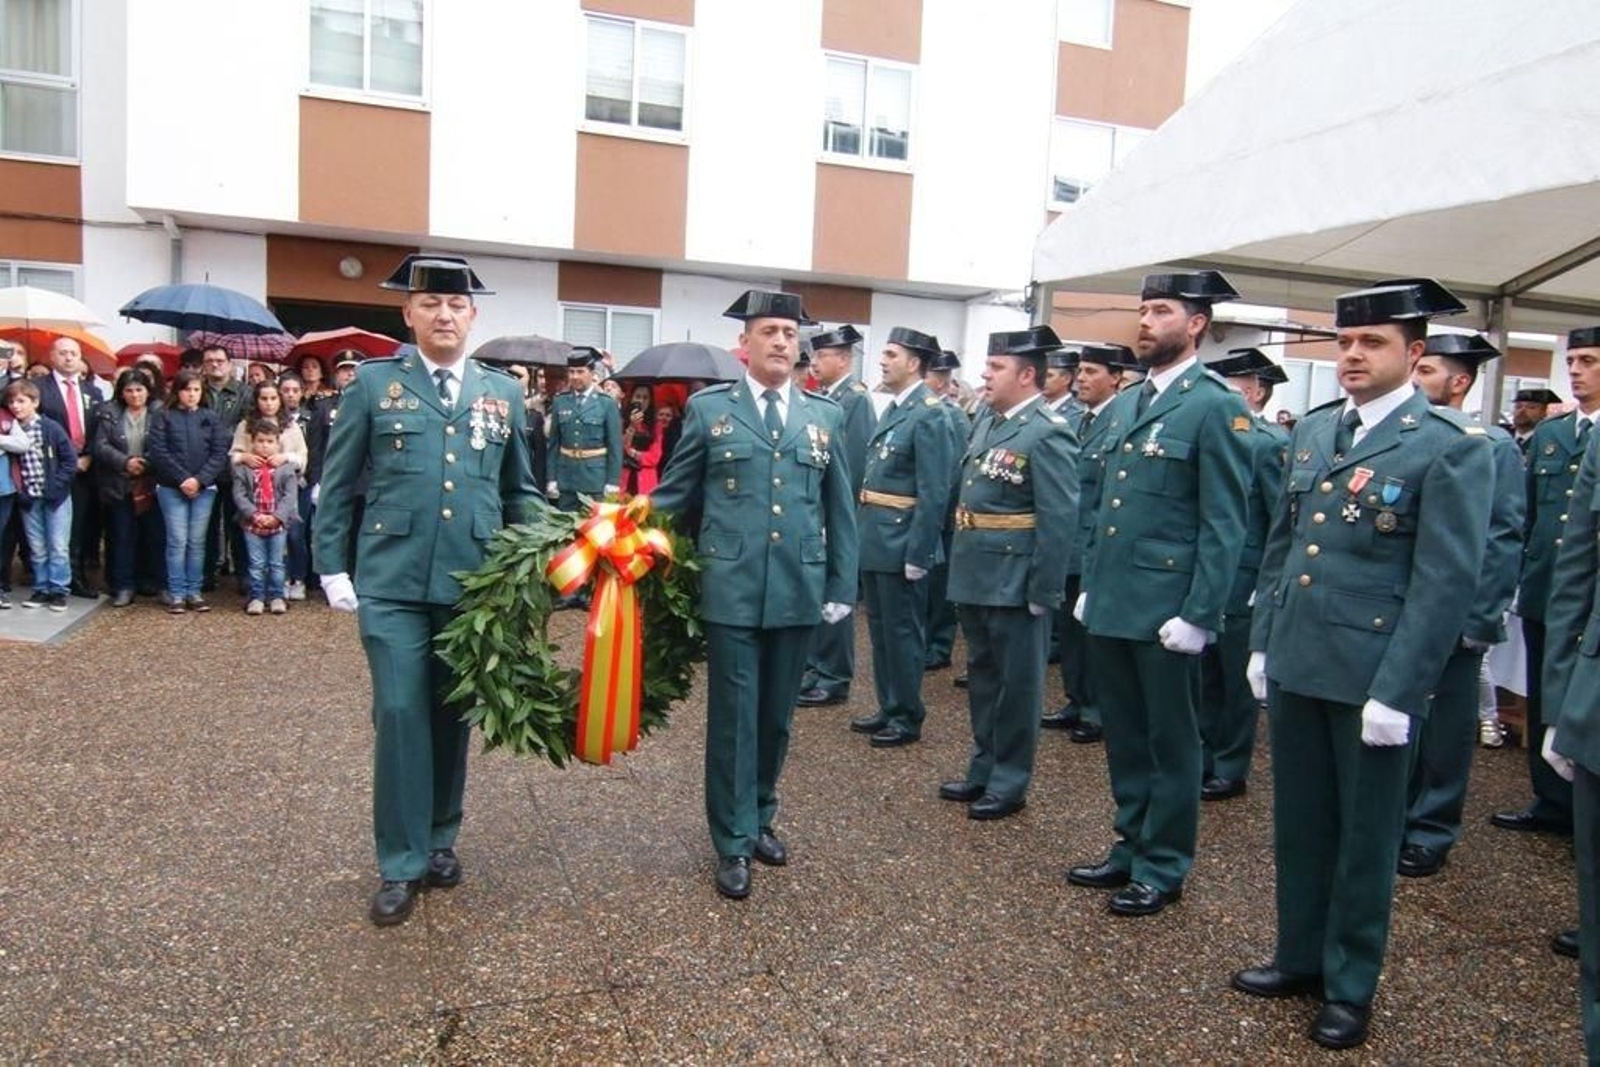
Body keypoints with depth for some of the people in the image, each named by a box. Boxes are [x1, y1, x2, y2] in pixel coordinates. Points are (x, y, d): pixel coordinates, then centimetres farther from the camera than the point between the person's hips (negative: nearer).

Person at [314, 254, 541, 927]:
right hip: (392, 584, -2)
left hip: (475, 585, 2)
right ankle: (400, 865, 10)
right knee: (400, 715, -3)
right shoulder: (374, 383, 3)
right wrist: (332, 568, 1)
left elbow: (520, 492, 15)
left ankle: (440, 839, 29)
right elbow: (336, 486, 6)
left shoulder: (503, 393, 10)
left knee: (453, 715, 11)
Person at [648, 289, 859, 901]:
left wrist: (842, 587, 7)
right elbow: (675, 493, 5)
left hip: (798, 592, 3)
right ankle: (733, 844, 17)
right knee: (733, 718, 4)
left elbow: (839, 510, 10)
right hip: (732, 590, -2)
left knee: (776, 716, 14)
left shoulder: (825, 417, 9)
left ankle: (760, 819, 34)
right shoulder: (708, 408, 2)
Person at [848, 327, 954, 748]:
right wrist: (863, 530, 13)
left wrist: (917, 554, -20)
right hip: (875, 539, 9)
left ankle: (908, 718, 16)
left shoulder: (929, 415, -15)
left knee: (903, 630, 3)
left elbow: (933, 493, -19)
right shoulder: (894, 408, 12)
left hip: (900, 543, -9)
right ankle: (888, 708, 29)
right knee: (880, 628, 16)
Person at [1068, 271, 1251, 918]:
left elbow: (1224, 524, -12)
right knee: (1124, 738, 17)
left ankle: (1164, 869, 21)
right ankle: (1131, 848, 31)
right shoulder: (1125, 403, 13)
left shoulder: (1216, 407, -9)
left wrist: (1199, 615, -16)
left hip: (1165, 612, -7)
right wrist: (1089, 583, 15)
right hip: (1110, 605, 7)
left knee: (1170, 743, 7)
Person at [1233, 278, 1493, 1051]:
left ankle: (1349, 986, 27)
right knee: (1299, 825, 17)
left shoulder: (1450, 448, -10)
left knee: (1364, 837, 10)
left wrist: (1396, 691, -17)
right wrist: (1262, 641, 10)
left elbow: (1446, 582, -13)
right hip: (1295, 666, 6)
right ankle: (1300, 957, 35)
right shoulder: (1312, 430, 9)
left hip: (1371, 678, -5)